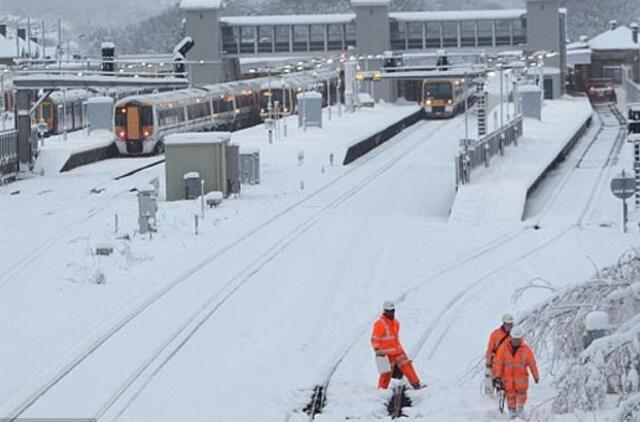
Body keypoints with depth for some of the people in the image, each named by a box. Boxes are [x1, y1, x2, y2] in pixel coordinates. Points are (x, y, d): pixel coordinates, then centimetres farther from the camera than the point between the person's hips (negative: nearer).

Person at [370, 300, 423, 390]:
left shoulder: (395, 322, 10)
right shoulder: (380, 324, -15)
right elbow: (374, 338, -14)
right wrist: (377, 350, -23)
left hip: (397, 351, 7)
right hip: (387, 353, -7)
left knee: (407, 366, 5)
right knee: (387, 372, -4)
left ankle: (415, 383, 11)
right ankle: (382, 389, 8)